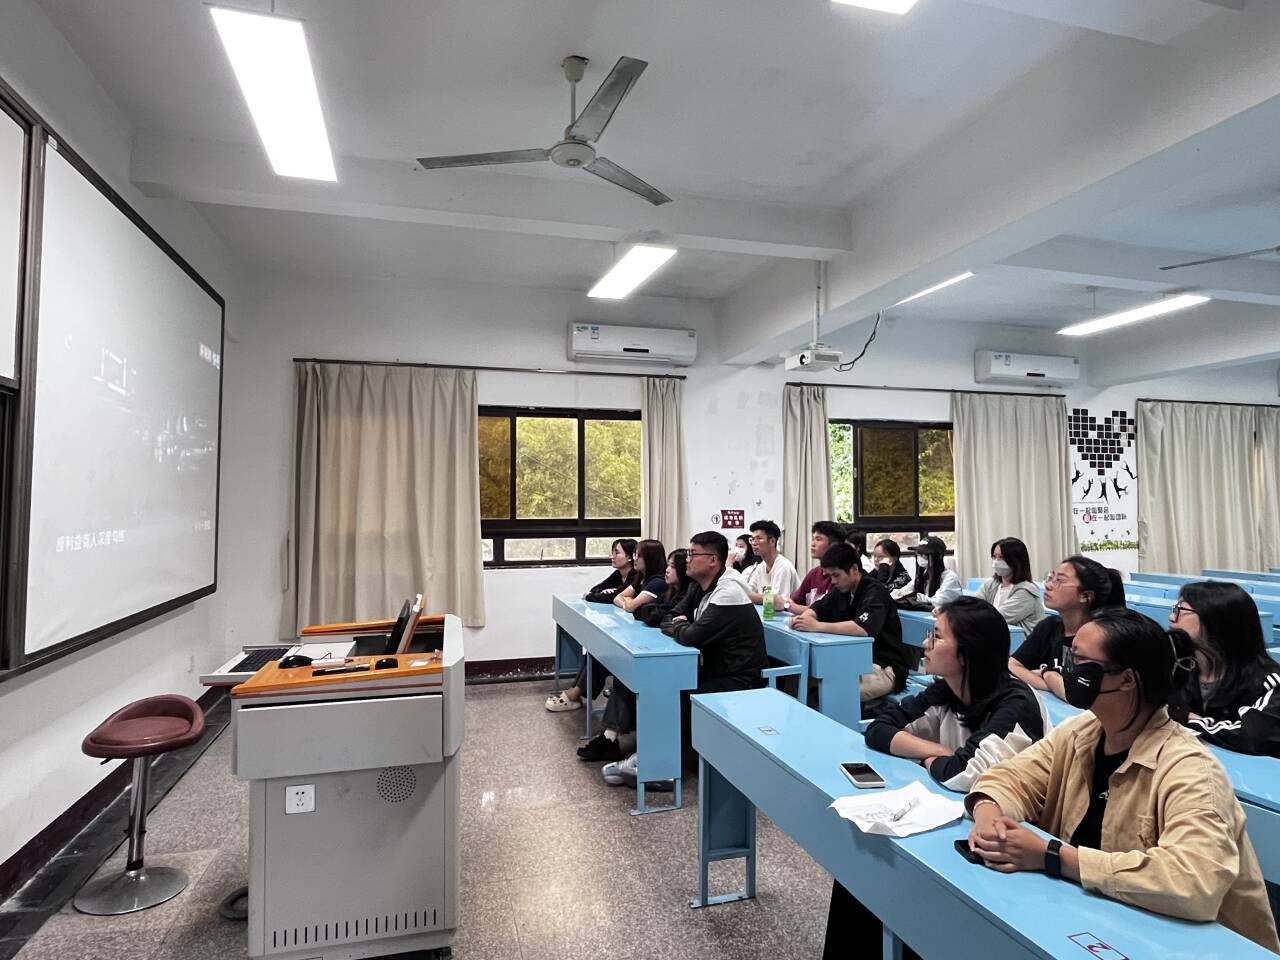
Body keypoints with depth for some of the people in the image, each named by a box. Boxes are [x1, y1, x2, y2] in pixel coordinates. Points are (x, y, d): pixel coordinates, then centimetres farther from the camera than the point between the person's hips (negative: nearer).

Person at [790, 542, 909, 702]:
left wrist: (817, 626, -32)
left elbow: (863, 628, -34)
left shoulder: (875, 592, -18)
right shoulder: (841, 590, 7)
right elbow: (817, 609, 12)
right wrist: (803, 618, -14)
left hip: (886, 668, -8)